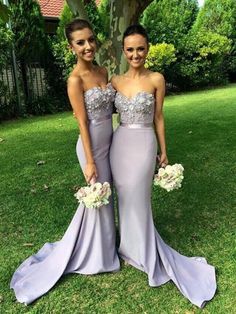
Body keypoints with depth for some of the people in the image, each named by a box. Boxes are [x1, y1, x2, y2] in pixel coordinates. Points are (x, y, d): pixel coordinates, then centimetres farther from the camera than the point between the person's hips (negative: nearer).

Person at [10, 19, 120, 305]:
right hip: (92, 145, -7)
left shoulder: (103, 71, 6)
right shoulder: (75, 79, -17)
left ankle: (102, 244, 43)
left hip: (108, 141, 8)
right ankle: (96, 254, 31)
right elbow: (83, 122, -18)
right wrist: (90, 161, -16)